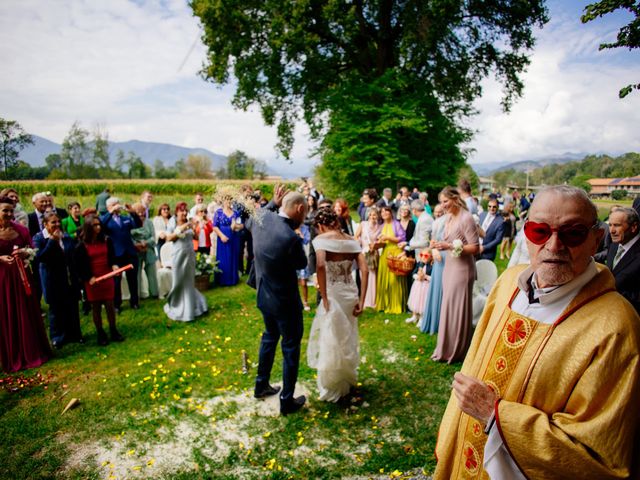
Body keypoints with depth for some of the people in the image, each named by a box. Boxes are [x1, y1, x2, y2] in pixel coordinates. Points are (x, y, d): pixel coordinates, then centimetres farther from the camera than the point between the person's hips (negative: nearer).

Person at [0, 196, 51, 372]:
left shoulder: (21, 230, 1)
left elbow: (31, 250, 9)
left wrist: (26, 252, -12)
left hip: (21, 277, 3)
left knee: (27, 315, 12)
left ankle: (33, 352, 27)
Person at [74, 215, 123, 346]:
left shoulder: (106, 240, 2)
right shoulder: (81, 245, -7)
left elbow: (112, 256, 9)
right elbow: (79, 265, -5)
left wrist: (114, 265, -12)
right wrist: (88, 278, -15)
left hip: (107, 277, 2)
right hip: (92, 280, -2)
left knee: (110, 305, 5)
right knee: (96, 307, 7)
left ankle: (113, 331, 18)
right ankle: (100, 334, 18)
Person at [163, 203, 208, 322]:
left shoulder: (189, 223, 4)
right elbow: (169, 238, -11)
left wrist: (194, 229, -8)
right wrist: (180, 230, -20)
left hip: (190, 255, 3)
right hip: (178, 255, -3)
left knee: (189, 282, 11)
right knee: (178, 282, 4)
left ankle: (189, 308, 24)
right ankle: (177, 306, 22)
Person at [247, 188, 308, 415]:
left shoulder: (262, 218, -11)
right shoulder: (291, 238, -31)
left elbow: (249, 222, 16)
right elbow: (302, 264, -10)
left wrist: (273, 203, 15)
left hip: (264, 295, 8)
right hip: (285, 301, -7)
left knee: (270, 336, 28)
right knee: (291, 348, 11)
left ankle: (261, 385, 44)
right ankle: (287, 401, 25)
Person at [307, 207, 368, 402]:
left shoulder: (321, 239, -8)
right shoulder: (351, 241, 7)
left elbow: (320, 265, -26)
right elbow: (364, 270, -2)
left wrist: (324, 297, -19)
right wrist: (361, 300, -1)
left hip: (333, 294, -5)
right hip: (350, 293, 6)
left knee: (331, 341, 11)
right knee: (347, 339, 24)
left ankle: (331, 389, 27)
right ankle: (346, 381, 43)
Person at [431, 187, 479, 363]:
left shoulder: (466, 218, -15)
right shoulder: (449, 218, 7)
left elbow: (475, 248, -16)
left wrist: (449, 246, -21)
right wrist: (441, 245, -2)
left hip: (462, 269, -7)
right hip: (450, 266, 7)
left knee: (457, 308, 2)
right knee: (449, 307, 13)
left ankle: (456, 351, 18)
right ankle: (448, 347, 27)